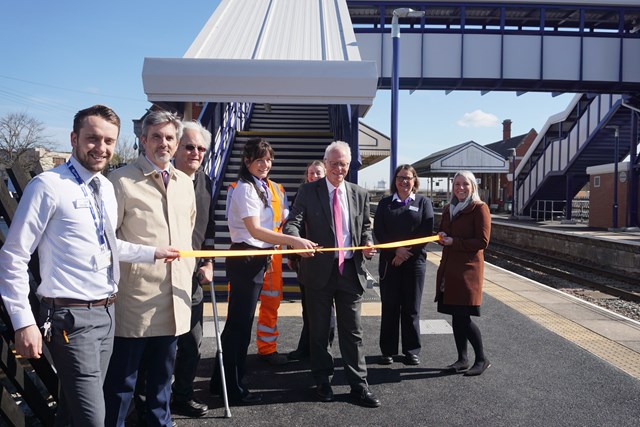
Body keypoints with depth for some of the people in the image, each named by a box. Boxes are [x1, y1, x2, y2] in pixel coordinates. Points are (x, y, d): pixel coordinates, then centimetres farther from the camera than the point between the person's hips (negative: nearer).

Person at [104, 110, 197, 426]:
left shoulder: (185, 183, 11)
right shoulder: (122, 180, -7)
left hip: (174, 294, 6)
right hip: (136, 294, -5)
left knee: (163, 373, 19)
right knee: (122, 377, 5)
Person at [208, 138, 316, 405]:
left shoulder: (261, 187, 14)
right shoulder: (245, 189, -15)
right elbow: (255, 230, -25)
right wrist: (293, 240, -35)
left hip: (256, 260, 10)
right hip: (245, 260, -10)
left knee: (238, 322, 16)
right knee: (240, 323, 0)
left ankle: (221, 381, 30)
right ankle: (234, 390, 13)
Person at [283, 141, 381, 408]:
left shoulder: (359, 194, 8)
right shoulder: (308, 191, -1)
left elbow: (365, 225, 17)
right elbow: (292, 223, -8)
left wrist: (367, 242, -5)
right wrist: (297, 241, -30)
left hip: (350, 269, 2)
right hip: (319, 269, -1)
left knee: (352, 330, 6)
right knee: (319, 330, 11)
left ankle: (359, 386, 15)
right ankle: (323, 382, 27)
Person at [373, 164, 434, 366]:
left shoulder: (423, 202, 7)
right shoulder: (385, 203, 10)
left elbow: (427, 232, -3)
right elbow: (378, 231, 0)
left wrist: (407, 252, -11)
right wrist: (396, 250, -13)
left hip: (414, 261, -1)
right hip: (389, 261, 1)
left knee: (411, 308, 4)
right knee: (389, 307, 4)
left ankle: (412, 351, 15)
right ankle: (388, 350, 13)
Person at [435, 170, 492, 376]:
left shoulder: (479, 208, -5)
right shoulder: (448, 209, 16)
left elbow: (482, 241, -11)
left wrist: (454, 242, -16)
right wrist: (442, 238, 0)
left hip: (468, 268, -7)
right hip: (449, 268, 7)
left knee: (463, 316, -8)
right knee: (456, 316, 9)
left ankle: (482, 359, 8)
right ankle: (462, 358, 21)